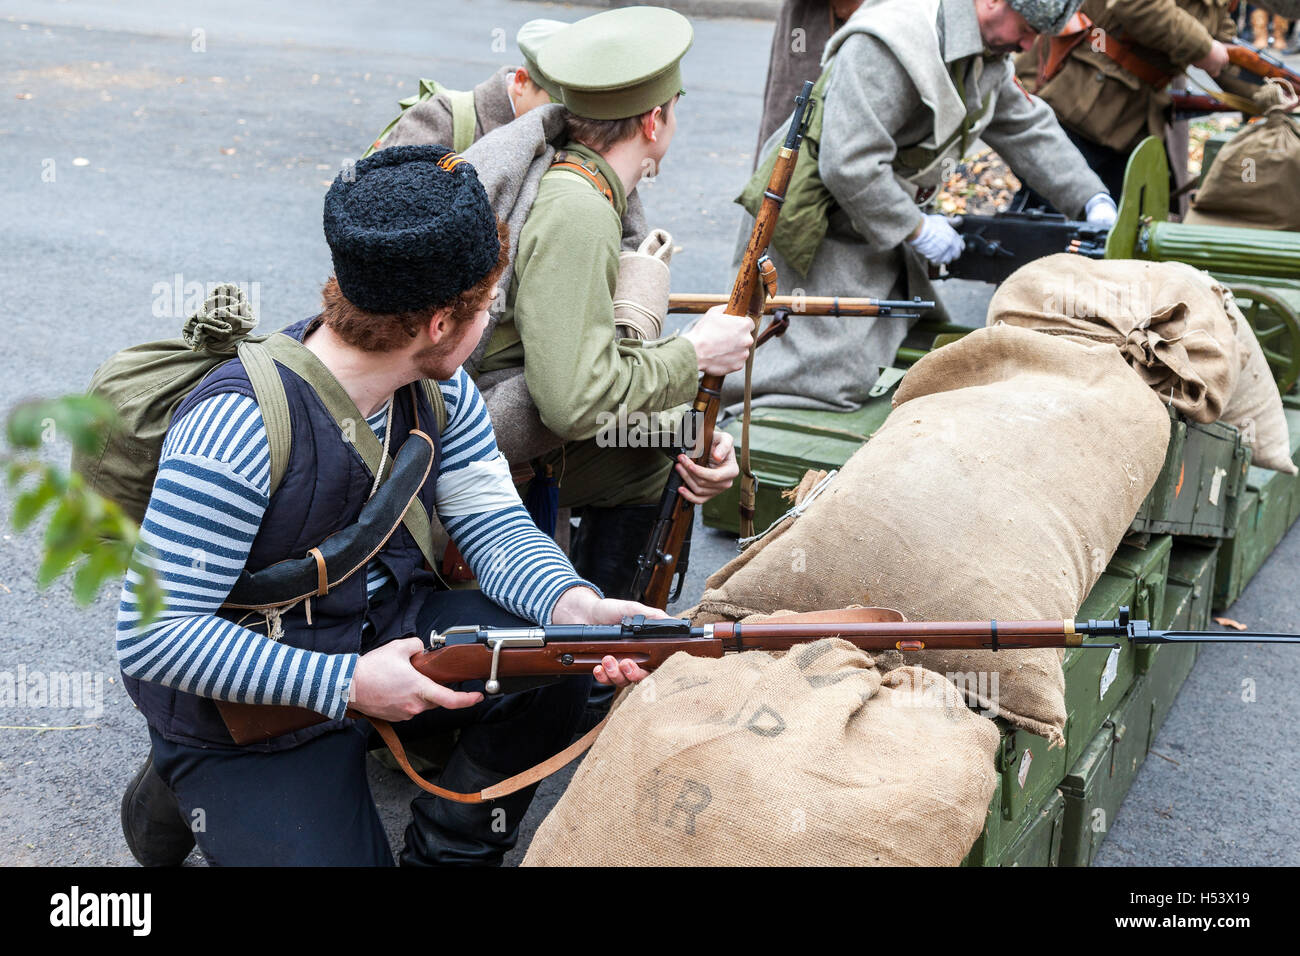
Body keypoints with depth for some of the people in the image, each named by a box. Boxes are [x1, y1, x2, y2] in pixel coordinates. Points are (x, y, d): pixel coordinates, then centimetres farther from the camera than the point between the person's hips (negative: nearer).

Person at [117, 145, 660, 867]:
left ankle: (448, 849, 8)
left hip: (386, 630, 6)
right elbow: (151, 634, -28)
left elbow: (492, 522, -5)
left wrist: (576, 606, -27)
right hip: (246, 704, -5)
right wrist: (345, 684, -30)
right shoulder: (236, 428, -30)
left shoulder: (437, 385, -7)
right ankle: (180, 793, 14)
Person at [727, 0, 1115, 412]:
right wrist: (915, 228, -21)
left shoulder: (988, 58, 4)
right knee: (835, 374, -18)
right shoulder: (887, 48, -27)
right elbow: (848, 164, -32)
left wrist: (1094, 200, 8)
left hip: (884, 224, 10)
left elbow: (1029, 127, 15)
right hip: (820, 229, -10)